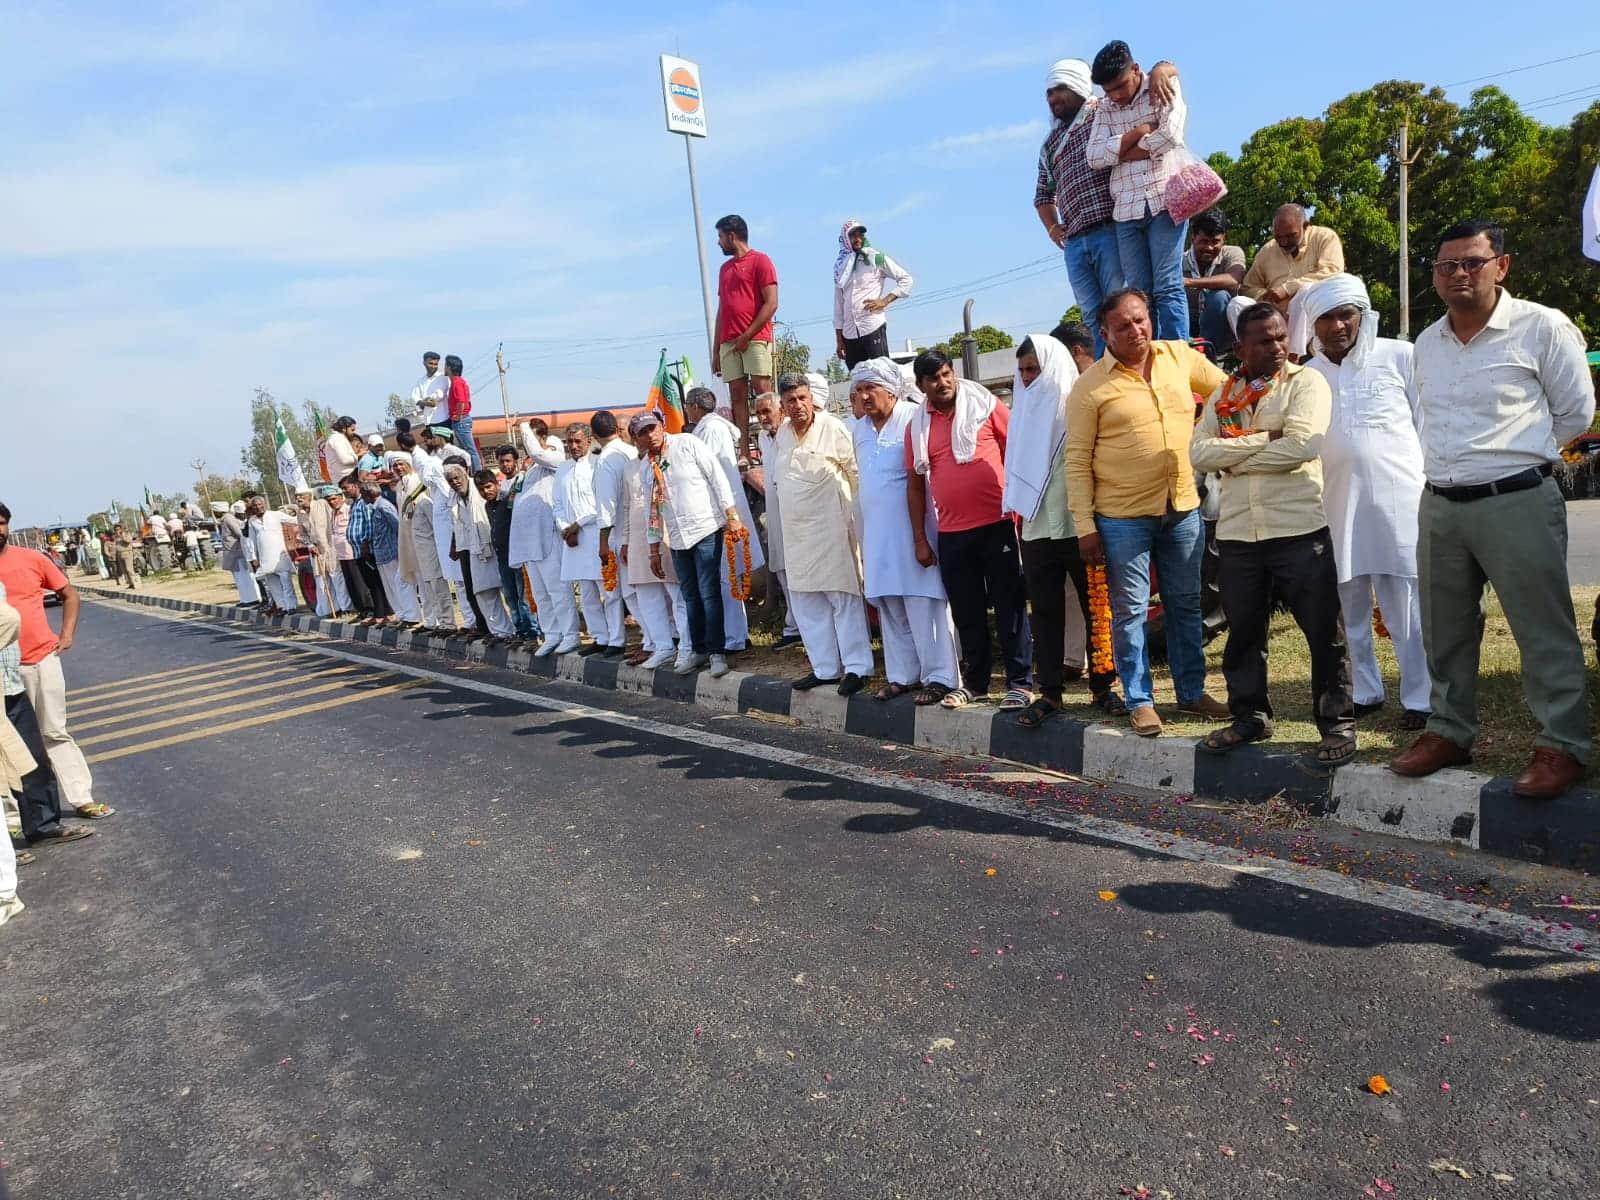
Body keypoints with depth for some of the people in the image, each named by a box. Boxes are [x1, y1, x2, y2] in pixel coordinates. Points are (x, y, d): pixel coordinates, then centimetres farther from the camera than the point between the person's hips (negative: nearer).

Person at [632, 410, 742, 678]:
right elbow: (651, 507, 16)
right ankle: (698, 650, 23)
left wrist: (732, 516, -13)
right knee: (690, 596, 12)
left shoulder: (687, 444, -5)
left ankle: (717, 652, 0)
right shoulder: (644, 467, 10)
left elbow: (718, 477, -7)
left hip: (705, 528, -5)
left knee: (709, 593, -7)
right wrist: (654, 549, 15)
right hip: (677, 538, 5)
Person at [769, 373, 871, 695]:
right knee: (806, 602, 9)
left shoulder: (832, 428, -10)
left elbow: (856, 472, -4)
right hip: (795, 530, 7)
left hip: (830, 527, -7)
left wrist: (853, 510, 0)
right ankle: (825, 668, 17)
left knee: (843, 596, -6)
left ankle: (856, 668, -1)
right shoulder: (782, 433, 9)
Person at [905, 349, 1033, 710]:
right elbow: (915, 483, 11)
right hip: (952, 532, 3)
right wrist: (919, 539, 8)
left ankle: (1020, 683, 8)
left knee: (1009, 606, 2)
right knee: (967, 612, 11)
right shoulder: (917, 426, 7)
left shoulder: (984, 405, -1)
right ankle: (974, 682, 24)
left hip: (997, 523, -3)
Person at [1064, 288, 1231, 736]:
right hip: (1123, 516, -4)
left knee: (1186, 604, 14)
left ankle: (1192, 692, 28)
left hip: (1184, 509, 4)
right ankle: (1140, 701, 15)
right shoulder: (1090, 386, -8)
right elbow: (1076, 460, -8)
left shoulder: (1180, 357, 3)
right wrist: (1084, 526, -11)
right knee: (1130, 610, 3)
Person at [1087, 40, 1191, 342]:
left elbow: (1171, 135, -11)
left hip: (1164, 200, -3)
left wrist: (1120, 152, -2)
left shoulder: (1164, 87, 6)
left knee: (1167, 288, -10)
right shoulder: (1104, 109, 15)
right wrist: (1140, 132, -5)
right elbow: (1094, 156, 1)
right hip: (1126, 210, 3)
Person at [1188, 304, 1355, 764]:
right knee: (1243, 632, 13)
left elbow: (1302, 445, -16)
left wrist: (1235, 457, -6)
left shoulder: (1306, 382, 1)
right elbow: (1199, 452, -1)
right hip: (1237, 533, 4)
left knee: (1324, 633, 1)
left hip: (1301, 529, -4)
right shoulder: (1224, 394, 13)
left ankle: (1338, 724, 13)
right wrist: (1263, 438, -10)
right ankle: (1250, 716, 28)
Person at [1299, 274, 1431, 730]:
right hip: (1337, 504, 4)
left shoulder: (1400, 356, 1)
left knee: (1407, 607, -1)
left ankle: (1420, 698, 9)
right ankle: (1364, 691, 23)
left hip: (1399, 500, -3)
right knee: (1349, 608, 11)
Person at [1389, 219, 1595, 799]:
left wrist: (1515, 456, 7)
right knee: (1445, 630, 13)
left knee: (1544, 631, -2)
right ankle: (1450, 731, 25)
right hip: (1439, 505, 6)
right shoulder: (1427, 342, 12)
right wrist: (1452, 464, 13)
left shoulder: (1542, 327, -5)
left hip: (1516, 502, -6)